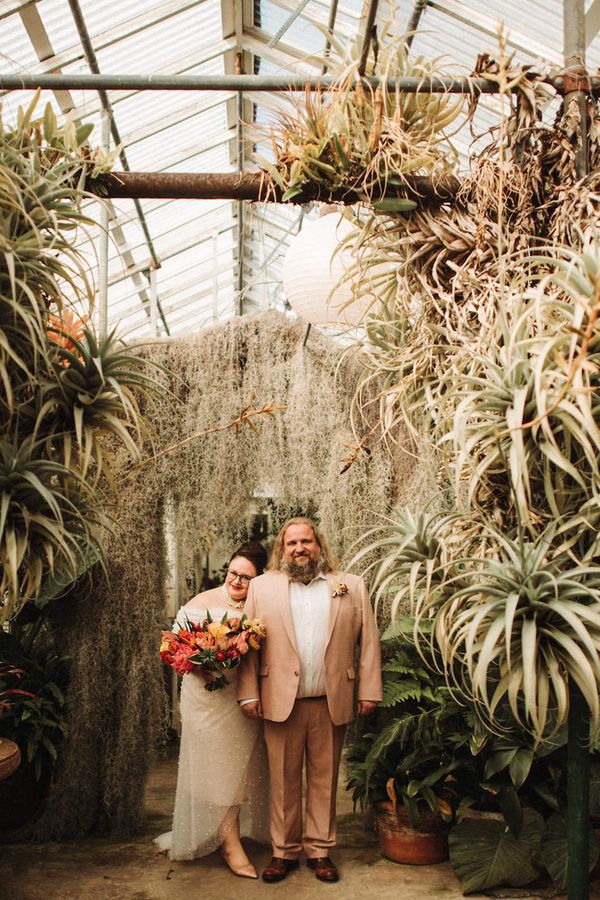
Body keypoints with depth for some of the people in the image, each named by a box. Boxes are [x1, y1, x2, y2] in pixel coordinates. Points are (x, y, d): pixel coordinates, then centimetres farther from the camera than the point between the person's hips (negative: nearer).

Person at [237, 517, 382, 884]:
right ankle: (284, 851, 21)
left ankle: (321, 850, 23)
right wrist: (249, 694, -4)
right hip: (280, 701, 0)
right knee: (284, 780, 7)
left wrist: (369, 691, -2)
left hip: (332, 702, 0)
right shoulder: (263, 586, 7)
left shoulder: (351, 586, 7)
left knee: (325, 780, 10)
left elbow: (368, 641, 4)